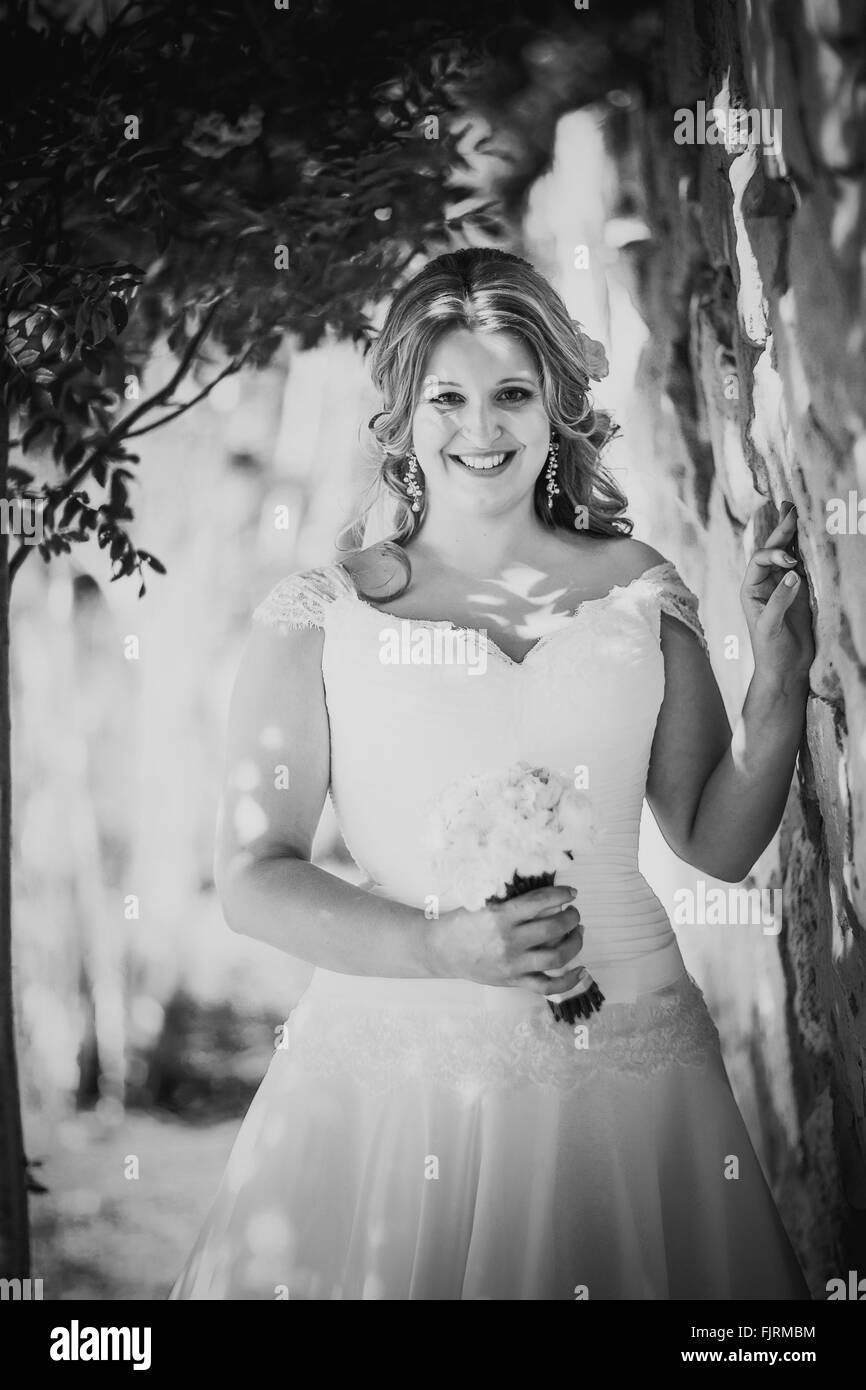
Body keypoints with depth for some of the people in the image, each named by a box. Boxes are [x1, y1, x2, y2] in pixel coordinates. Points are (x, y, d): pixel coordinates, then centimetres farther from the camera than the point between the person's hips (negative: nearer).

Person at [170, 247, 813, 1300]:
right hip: (396, 1077, -2)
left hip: (625, 1067, 2)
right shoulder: (319, 615, -3)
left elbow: (718, 844, 7)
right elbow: (250, 879, -5)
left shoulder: (639, 593, 3)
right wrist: (447, 947, -18)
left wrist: (781, 685, -7)